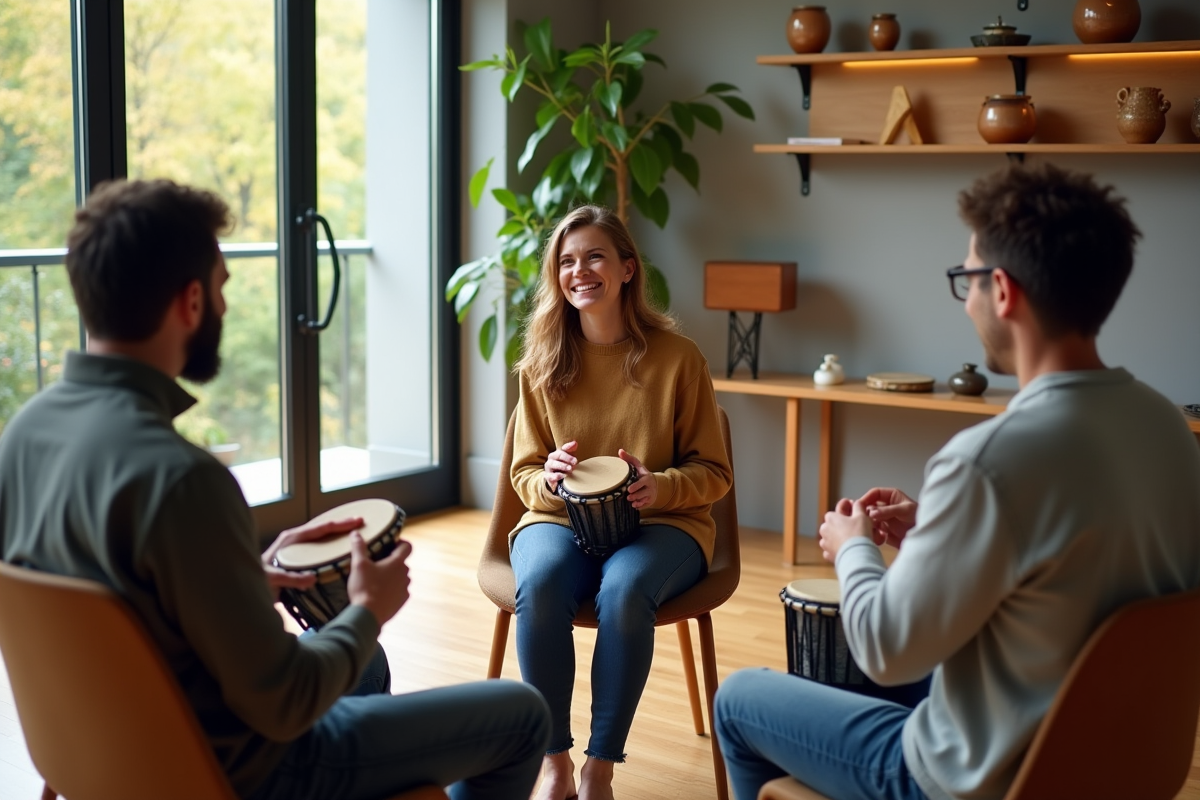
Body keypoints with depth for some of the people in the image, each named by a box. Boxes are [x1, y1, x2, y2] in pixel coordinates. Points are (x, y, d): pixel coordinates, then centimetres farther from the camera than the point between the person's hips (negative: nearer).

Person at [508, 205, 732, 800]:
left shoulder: (676, 357, -4)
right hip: (561, 518, 2)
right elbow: (525, 473, 9)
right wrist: (548, 479, -15)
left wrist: (660, 487, -20)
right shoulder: (541, 364, 3)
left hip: (661, 525, -2)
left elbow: (713, 472, 1)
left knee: (625, 589, -36)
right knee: (539, 585, -33)